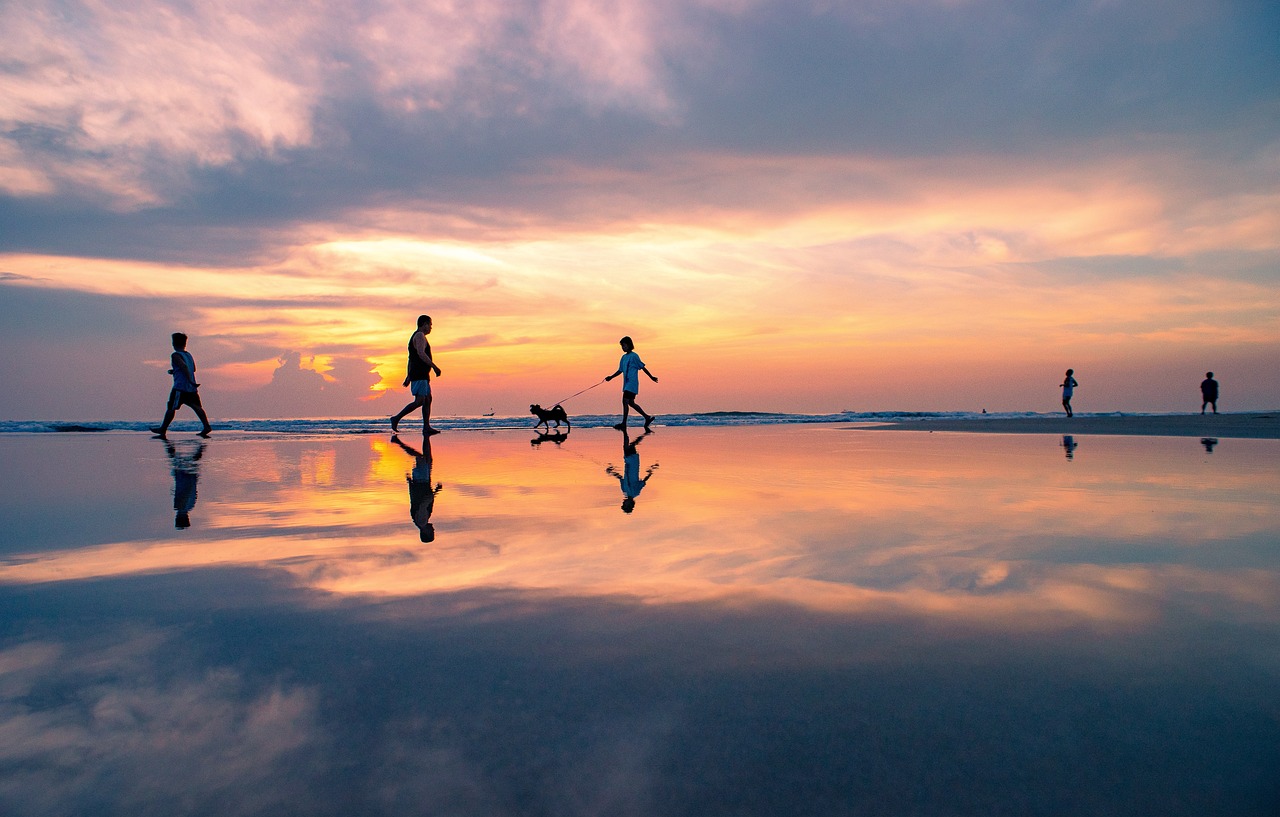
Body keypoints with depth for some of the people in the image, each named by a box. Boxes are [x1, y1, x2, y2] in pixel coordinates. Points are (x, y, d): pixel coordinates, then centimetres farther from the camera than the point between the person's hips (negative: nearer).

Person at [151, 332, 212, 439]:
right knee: (196, 406, -1)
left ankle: (163, 430, 13)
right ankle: (207, 426, -15)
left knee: (171, 408, 3)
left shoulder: (175, 355, -7)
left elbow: (184, 366, -21)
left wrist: (190, 381, -25)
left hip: (179, 387, -7)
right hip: (191, 388, 7)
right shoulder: (189, 355, 15)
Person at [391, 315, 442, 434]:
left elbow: (410, 359, 23)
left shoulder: (415, 337, 22)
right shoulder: (420, 335, -9)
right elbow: (421, 354, -24)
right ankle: (396, 419, -11)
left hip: (422, 375, 11)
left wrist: (408, 376, 22)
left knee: (428, 400, 7)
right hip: (419, 375, -11)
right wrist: (434, 366, -24)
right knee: (419, 401, -13)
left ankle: (426, 427, 4)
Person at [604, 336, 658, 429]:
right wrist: (611, 377, 10)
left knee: (625, 401, -12)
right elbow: (620, 370, 19)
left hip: (632, 383, -9)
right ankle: (647, 417, 23)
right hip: (627, 384, 9)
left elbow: (642, 367, -7)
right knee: (631, 403, 13)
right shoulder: (624, 357, 14)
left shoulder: (634, 356, -9)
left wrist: (651, 377, -5)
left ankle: (624, 423, -9)